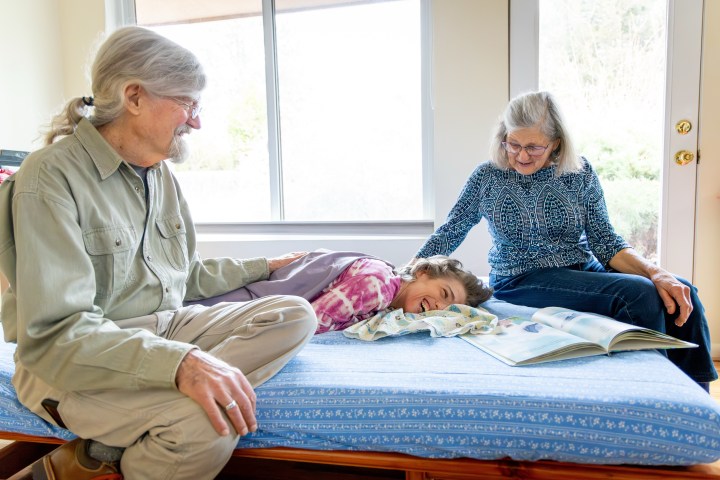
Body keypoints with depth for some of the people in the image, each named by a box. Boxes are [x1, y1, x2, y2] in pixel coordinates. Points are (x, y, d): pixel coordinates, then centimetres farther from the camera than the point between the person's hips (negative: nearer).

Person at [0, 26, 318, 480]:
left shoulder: (160, 174, 10)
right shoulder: (53, 176, -14)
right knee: (209, 425, -35)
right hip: (74, 363, -8)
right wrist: (180, 362, -35)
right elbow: (53, 333, -23)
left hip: (166, 325, 8)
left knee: (294, 315, -14)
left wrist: (263, 267, 18)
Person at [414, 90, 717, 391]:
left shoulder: (580, 174, 2)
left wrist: (656, 273, -15)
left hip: (585, 271, 4)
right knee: (639, 293, -26)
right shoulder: (487, 177, -2)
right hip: (520, 281, -4)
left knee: (681, 293, -17)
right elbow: (450, 233, 5)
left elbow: (605, 241, 2)